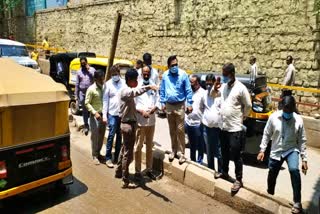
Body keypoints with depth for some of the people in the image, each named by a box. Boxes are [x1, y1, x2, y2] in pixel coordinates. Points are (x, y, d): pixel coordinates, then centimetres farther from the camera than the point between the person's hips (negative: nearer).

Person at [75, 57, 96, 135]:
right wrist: (76, 96, 5)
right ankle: (86, 125, 20)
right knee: (84, 110, 9)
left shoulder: (92, 69, 0)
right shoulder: (79, 72, 6)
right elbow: (77, 84, 7)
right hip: (82, 93, 2)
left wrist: (88, 70, -15)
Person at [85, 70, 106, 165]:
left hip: (103, 115, 5)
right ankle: (95, 156, 10)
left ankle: (98, 152, 27)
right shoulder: (91, 89, -8)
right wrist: (95, 112, -17)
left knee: (101, 135, 12)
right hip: (95, 115, -4)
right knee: (95, 136, 0)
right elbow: (87, 103, -8)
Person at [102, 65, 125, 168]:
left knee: (120, 136, 12)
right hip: (112, 113, -2)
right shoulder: (108, 84, 0)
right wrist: (104, 115, -3)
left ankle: (117, 156, 25)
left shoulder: (124, 83, 3)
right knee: (111, 135, -3)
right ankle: (108, 158, 7)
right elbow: (105, 100, 0)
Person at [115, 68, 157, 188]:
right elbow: (136, 92, -40)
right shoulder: (125, 91, -18)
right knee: (128, 153, -3)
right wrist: (148, 87, -52)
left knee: (124, 149, 21)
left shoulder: (128, 91, 14)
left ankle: (119, 172, 35)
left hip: (129, 123, 10)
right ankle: (125, 180, 6)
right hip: (128, 124, -10)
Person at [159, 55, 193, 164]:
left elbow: (188, 90, -5)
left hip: (180, 105, -4)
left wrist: (189, 104, -8)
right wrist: (162, 102, 7)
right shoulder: (165, 75, 3)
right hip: (169, 106, 4)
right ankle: (174, 150, 25)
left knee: (180, 130, -4)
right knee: (172, 130, 13)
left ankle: (181, 152, 6)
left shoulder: (183, 74, -8)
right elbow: (162, 90, 10)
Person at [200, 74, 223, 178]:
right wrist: (204, 117, 10)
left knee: (218, 151, 3)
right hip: (206, 126, 5)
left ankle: (220, 170, 17)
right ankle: (211, 168, 31)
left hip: (218, 126, -5)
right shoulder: (204, 94, 6)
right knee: (209, 150, 16)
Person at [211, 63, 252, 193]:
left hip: (235, 128, -7)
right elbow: (214, 95, 21)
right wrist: (215, 88, -1)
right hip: (224, 126, 7)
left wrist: (242, 117, 4)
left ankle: (238, 180, 16)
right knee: (224, 153, 20)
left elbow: (248, 105, -7)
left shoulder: (241, 88, -13)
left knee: (236, 155, 2)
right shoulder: (223, 86, 5)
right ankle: (224, 173, 38)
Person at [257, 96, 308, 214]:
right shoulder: (273, 117, -11)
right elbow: (266, 134, -1)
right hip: (276, 151, 1)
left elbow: (302, 141, -3)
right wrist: (262, 150, -4)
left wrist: (304, 159, -4)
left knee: (294, 170, -28)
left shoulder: (298, 120, -10)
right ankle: (270, 194, 42)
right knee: (272, 175, 11)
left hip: (292, 150, -1)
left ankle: (297, 202, -14)